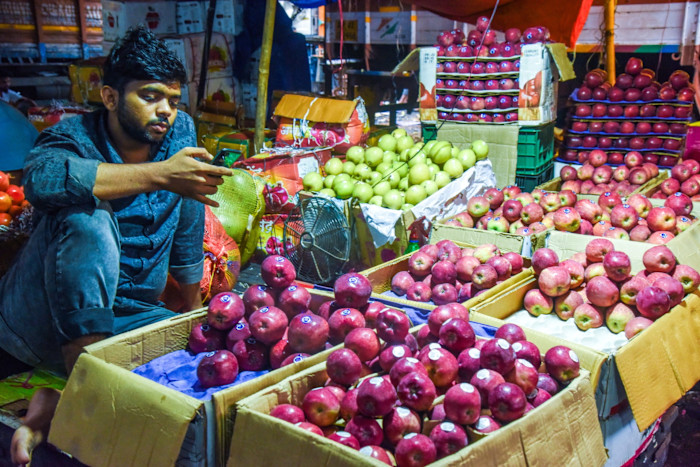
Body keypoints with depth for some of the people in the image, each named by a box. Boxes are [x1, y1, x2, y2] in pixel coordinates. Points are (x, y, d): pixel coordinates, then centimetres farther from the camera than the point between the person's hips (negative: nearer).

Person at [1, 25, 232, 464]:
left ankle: (57, 404, -10)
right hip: (42, 319, -4)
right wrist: (160, 175, -42)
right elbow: (42, 177, -38)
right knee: (87, 220, -32)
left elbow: (188, 229, 9)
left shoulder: (181, 131, 1)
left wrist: (195, 311, 13)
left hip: (128, 316, 5)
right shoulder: (74, 137, -11)